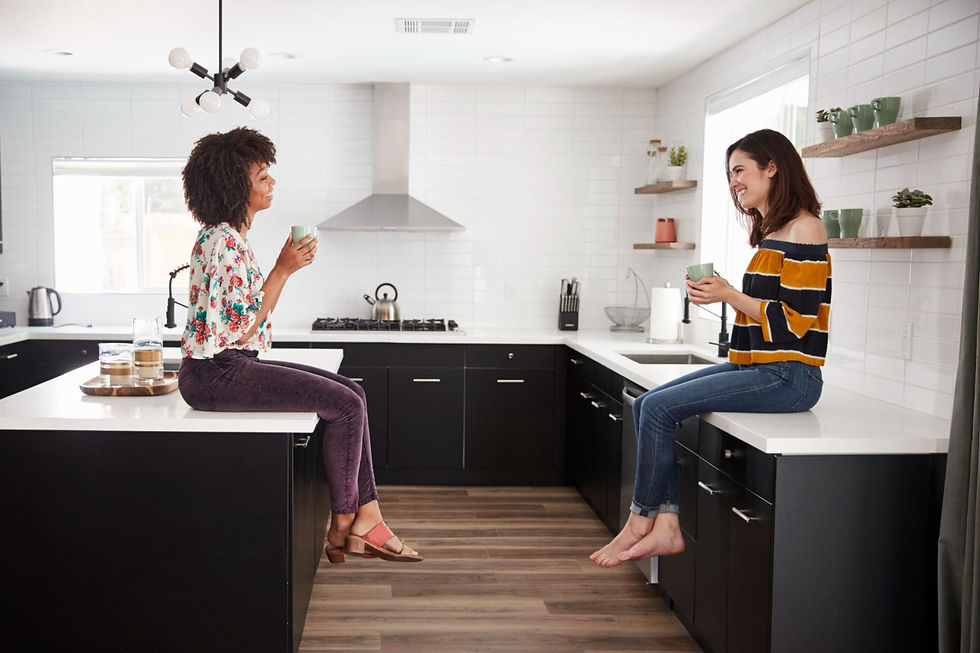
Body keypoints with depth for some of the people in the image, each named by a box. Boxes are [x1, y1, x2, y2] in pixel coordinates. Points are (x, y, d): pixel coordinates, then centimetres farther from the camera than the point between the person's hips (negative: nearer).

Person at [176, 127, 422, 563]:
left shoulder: (231, 235, 14)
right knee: (345, 405, -14)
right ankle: (343, 527, 2)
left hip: (234, 364, 10)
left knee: (352, 393, 4)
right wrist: (284, 269, -18)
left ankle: (366, 519, 3)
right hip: (215, 374, -10)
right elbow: (243, 329, -21)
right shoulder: (223, 242, -18)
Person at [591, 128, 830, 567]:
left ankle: (641, 522, -1)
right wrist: (717, 295, 8)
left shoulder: (803, 230, -11)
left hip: (787, 377, -10)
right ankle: (667, 526, -6)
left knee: (659, 408, -17)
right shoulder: (771, 231, 19)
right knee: (647, 405, -2)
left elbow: (797, 321, -17)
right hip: (754, 367, 10)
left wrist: (730, 295, -15)